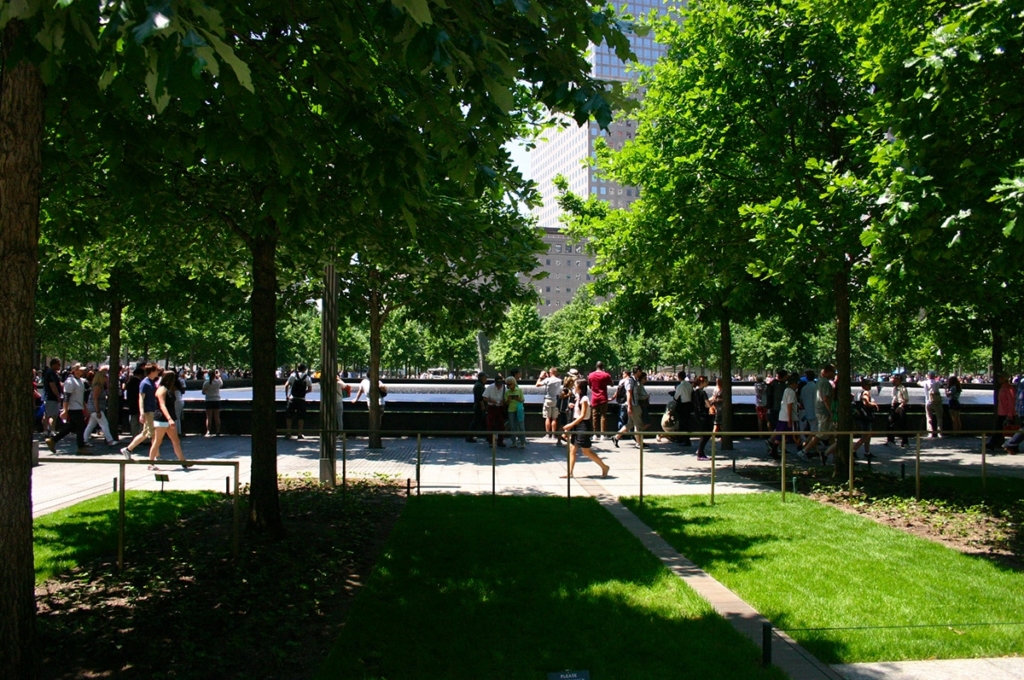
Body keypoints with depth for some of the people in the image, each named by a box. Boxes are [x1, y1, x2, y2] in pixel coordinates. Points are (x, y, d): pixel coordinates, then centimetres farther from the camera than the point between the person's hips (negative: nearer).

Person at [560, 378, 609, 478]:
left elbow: (582, 415, -19)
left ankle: (604, 467, 10)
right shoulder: (579, 398, 12)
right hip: (577, 426, 10)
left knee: (586, 451, -3)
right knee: (572, 449, 5)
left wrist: (571, 425, -19)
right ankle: (570, 472, 6)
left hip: (583, 426, -10)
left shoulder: (584, 399, -16)